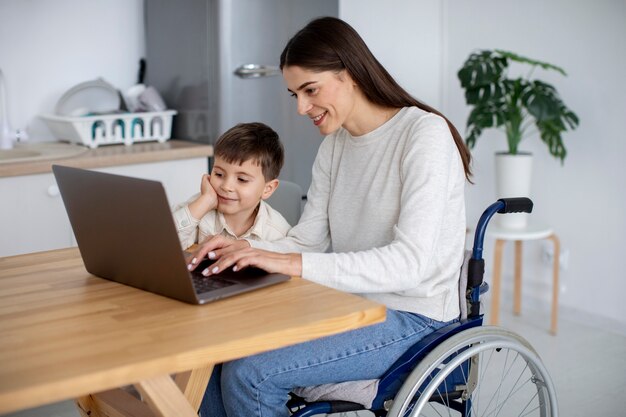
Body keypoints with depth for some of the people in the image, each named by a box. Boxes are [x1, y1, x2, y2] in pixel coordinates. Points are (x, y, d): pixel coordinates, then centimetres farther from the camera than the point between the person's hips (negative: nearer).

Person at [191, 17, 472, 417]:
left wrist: (295, 264, -32)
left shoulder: (424, 133, -15)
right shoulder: (334, 144, 9)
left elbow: (410, 262, -25)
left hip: (413, 317, -7)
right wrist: (245, 248, -14)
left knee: (250, 374, -22)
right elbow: (307, 239, 7)